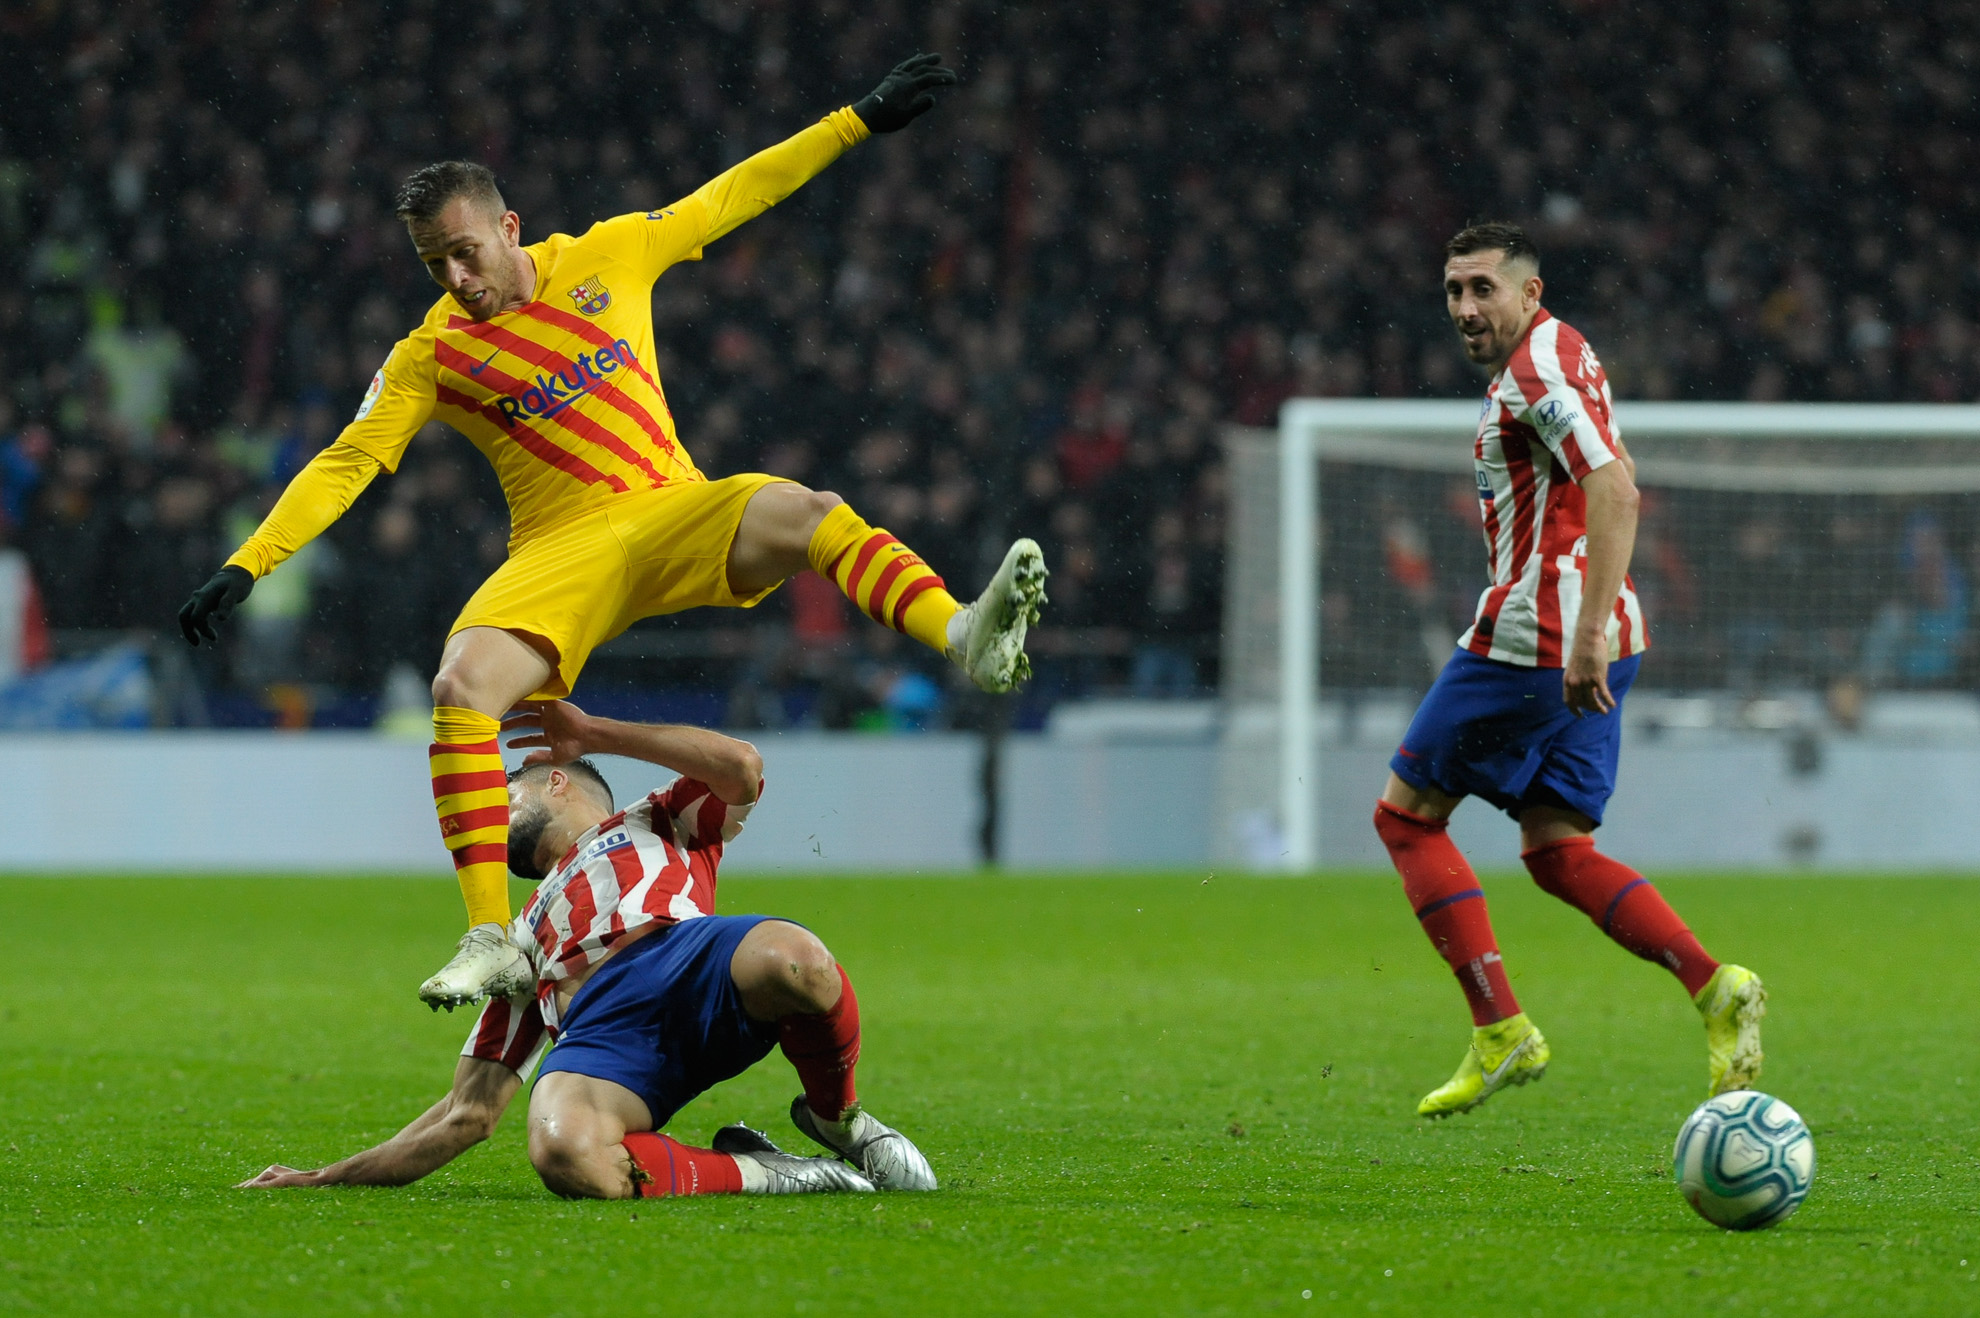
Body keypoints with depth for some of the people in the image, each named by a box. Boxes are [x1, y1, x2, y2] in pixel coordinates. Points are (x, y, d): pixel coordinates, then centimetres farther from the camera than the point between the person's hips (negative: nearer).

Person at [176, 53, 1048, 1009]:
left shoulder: (609, 256, 7)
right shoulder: (429, 358, 4)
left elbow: (731, 198, 14)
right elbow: (344, 465, 1)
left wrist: (861, 121, 14)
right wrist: (244, 569, -9)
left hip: (676, 511, 0)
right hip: (560, 552, 0)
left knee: (798, 512, -31)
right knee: (460, 692, -26)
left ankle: (967, 639, -51)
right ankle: (491, 943, -25)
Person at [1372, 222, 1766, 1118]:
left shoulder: (1539, 365, -13)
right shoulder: (1554, 360, 19)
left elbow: (1615, 490, -26)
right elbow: (1607, 491, 29)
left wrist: (1590, 631, -33)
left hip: (1534, 634, -10)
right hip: (1590, 642, 10)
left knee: (1406, 813, 2)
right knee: (1556, 852, 10)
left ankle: (1501, 1032, -4)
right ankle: (1715, 988, -6)